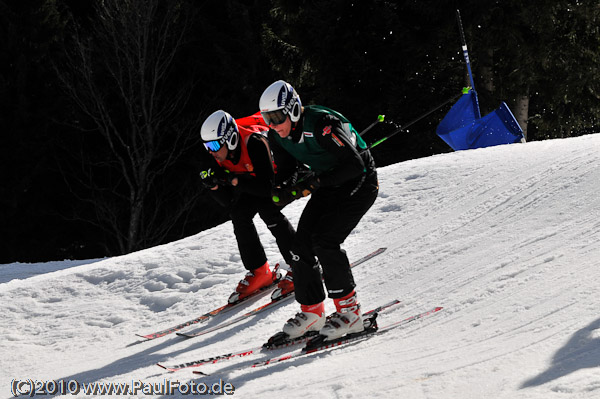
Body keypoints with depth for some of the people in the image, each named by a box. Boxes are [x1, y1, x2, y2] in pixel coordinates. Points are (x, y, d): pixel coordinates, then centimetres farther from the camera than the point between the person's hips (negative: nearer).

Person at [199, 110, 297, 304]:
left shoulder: (254, 143, -37)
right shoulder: (223, 155, -14)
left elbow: (267, 187, -39)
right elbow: (228, 201, -11)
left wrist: (234, 179, -42)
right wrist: (212, 184, -29)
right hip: (258, 177, 7)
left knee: (266, 207, -29)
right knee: (238, 212, -11)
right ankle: (259, 272, -4)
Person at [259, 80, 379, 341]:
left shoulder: (321, 124, -30)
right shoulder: (278, 134, -6)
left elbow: (355, 164, -31)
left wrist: (314, 183, -32)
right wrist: (282, 190, -13)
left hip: (359, 184, -8)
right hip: (327, 186, 8)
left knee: (324, 241, -22)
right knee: (301, 245, -5)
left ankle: (349, 311, -13)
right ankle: (311, 312, 8)